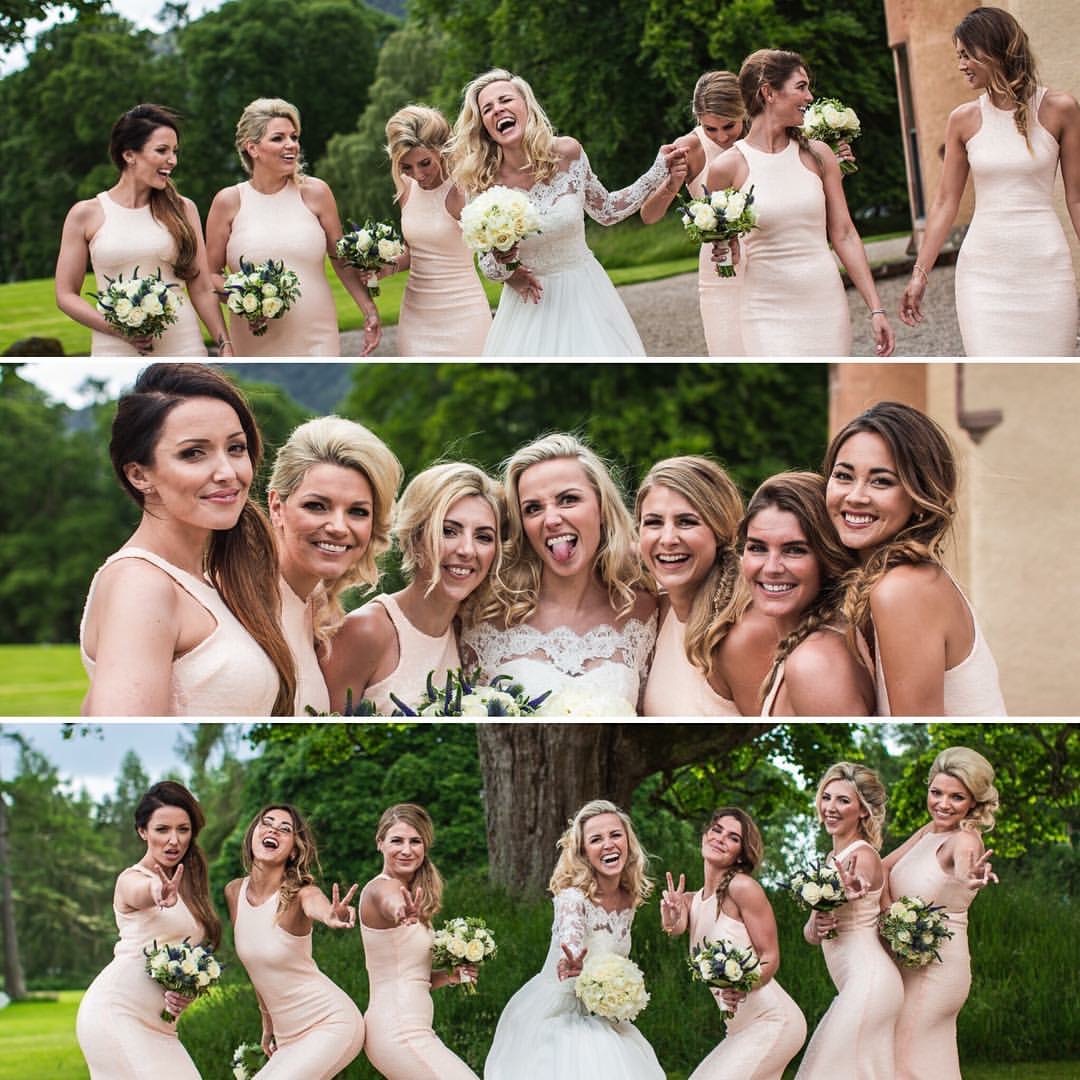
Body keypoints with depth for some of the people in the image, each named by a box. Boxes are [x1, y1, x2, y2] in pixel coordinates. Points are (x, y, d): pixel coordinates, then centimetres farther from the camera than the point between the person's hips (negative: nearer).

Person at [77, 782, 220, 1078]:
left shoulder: (191, 885, 18)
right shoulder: (131, 879, -5)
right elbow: (142, 893, -30)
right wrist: (160, 894, -54)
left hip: (155, 1024, 7)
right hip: (117, 1011, -7)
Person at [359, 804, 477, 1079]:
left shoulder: (409, 892, 16)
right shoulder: (381, 887, -11)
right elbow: (388, 902, -39)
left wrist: (449, 976, 3)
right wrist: (399, 911, -62)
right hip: (400, 1032, -10)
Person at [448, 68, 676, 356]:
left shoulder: (568, 153, -9)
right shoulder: (482, 184, -11)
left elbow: (606, 211, 7)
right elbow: (488, 265, -1)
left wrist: (658, 173, 2)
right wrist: (500, 263, -23)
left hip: (583, 294, 1)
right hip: (530, 303, -1)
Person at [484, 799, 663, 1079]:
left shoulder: (629, 899, 1)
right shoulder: (573, 897, -20)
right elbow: (571, 939, -42)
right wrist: (572, 964, -61)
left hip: (601, 1018, 6)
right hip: (556, 1014, -6)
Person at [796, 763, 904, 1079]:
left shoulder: (862, 856, -10)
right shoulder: (833, 858, 15)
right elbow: (810, 934, 9)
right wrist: (817, 926, -15)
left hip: (868, 980, -9)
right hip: (854, 986, 9)